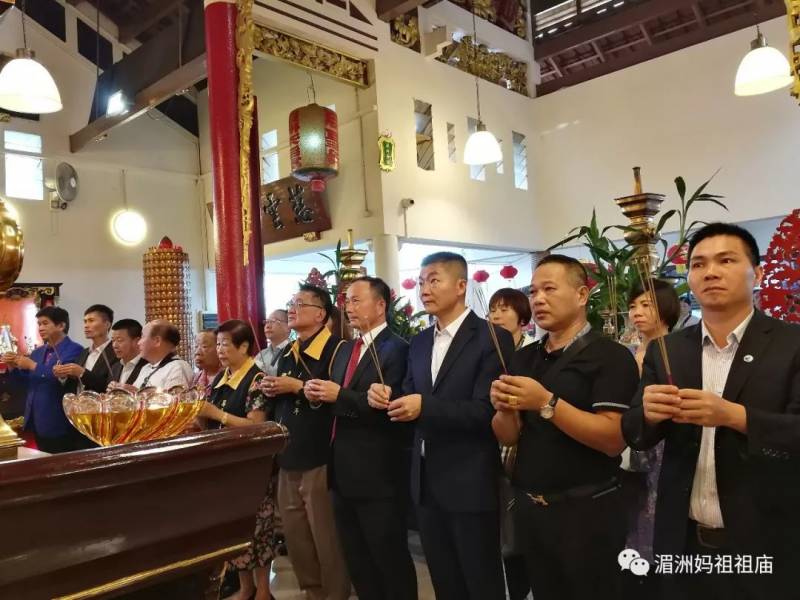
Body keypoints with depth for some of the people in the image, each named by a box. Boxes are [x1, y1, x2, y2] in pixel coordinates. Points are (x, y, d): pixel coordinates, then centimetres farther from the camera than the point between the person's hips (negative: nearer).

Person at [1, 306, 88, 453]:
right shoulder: (37, 352, 14)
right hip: (37, 422, 8)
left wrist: (33, 366, -20)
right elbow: (28, 381, 14)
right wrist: (13, 367, -2)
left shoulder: (74, 350, -12)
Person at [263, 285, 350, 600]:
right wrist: (270, 389, 4)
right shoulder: (288, 354, 15)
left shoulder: (336, 348, -12)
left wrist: (299, 387, -20)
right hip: (289, 457, 8)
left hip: (320, 458, -8)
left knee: (327, 536, 3)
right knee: (294, 534, 17)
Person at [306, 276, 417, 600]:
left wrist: (340, 396, -24)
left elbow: (388, 407, -23)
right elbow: (336, 402, 13)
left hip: (377, 474, -8)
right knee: (355, 560, 21)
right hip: (343, 472, 8)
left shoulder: (396, 348, -13)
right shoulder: (345, 349, 14)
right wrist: (318, 393, -7)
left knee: (390, 558, 9)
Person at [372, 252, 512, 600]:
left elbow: (486, 412, -20)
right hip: (426, 480, 7)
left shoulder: (492, 338, -12)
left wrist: (424, 406, -30)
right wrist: (388, 397, -11)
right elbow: (410, 400, 10)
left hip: (470, 482, -6)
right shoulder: (419, 342, 10)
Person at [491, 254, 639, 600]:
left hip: (586, 511, -5)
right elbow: (507, 437, 7)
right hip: (529, 507, 6)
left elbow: (614, 439, -20)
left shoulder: (611, 357, -11)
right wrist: (505, 410, -14)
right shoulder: (523, 358, 7)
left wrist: (546, 403, -28)